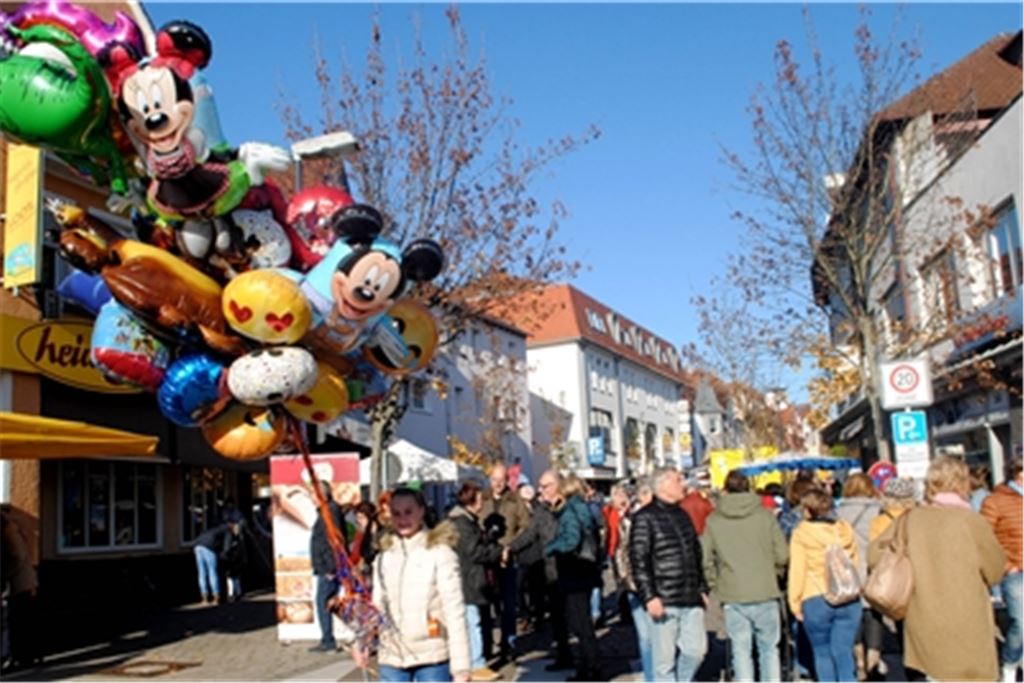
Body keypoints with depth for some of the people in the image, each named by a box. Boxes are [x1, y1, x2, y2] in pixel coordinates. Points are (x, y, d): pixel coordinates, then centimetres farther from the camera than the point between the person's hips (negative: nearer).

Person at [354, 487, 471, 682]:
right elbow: (377, 605, 12)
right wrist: (362, 641, -7)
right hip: (392, 657, 5)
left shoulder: (440, 552, -8)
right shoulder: (384, 557, 8)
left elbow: (454, 610, -10)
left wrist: (460, 666, -14)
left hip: (432, 657, -5)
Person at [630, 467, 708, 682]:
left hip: (691, 600, 6)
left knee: (696, 649, 4)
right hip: (664, 601, -6)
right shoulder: (646, 517, -6)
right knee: (665, 658, 0)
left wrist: (702, 589, 17)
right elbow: (639, 561, -12)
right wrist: (649, 597, -17)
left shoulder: (682, 515, 17)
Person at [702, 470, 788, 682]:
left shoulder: (713, 520, 0)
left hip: (733, 596, 0)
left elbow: (704, 559, -3)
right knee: (769, 648, 14)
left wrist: (714, 584, 11)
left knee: (741, 650, 8)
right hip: (766, 593, 0)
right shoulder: (765, 515, -2)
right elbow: (782, 555, -3)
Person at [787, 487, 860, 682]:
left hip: (816, 600, -3)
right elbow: (856, 564, 13)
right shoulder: (846, 529, 8)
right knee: (844, 652, 6)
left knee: (822, 652, 11)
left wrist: (795, 602, -1)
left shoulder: (801, 533, -5)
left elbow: (797, 571, -7)